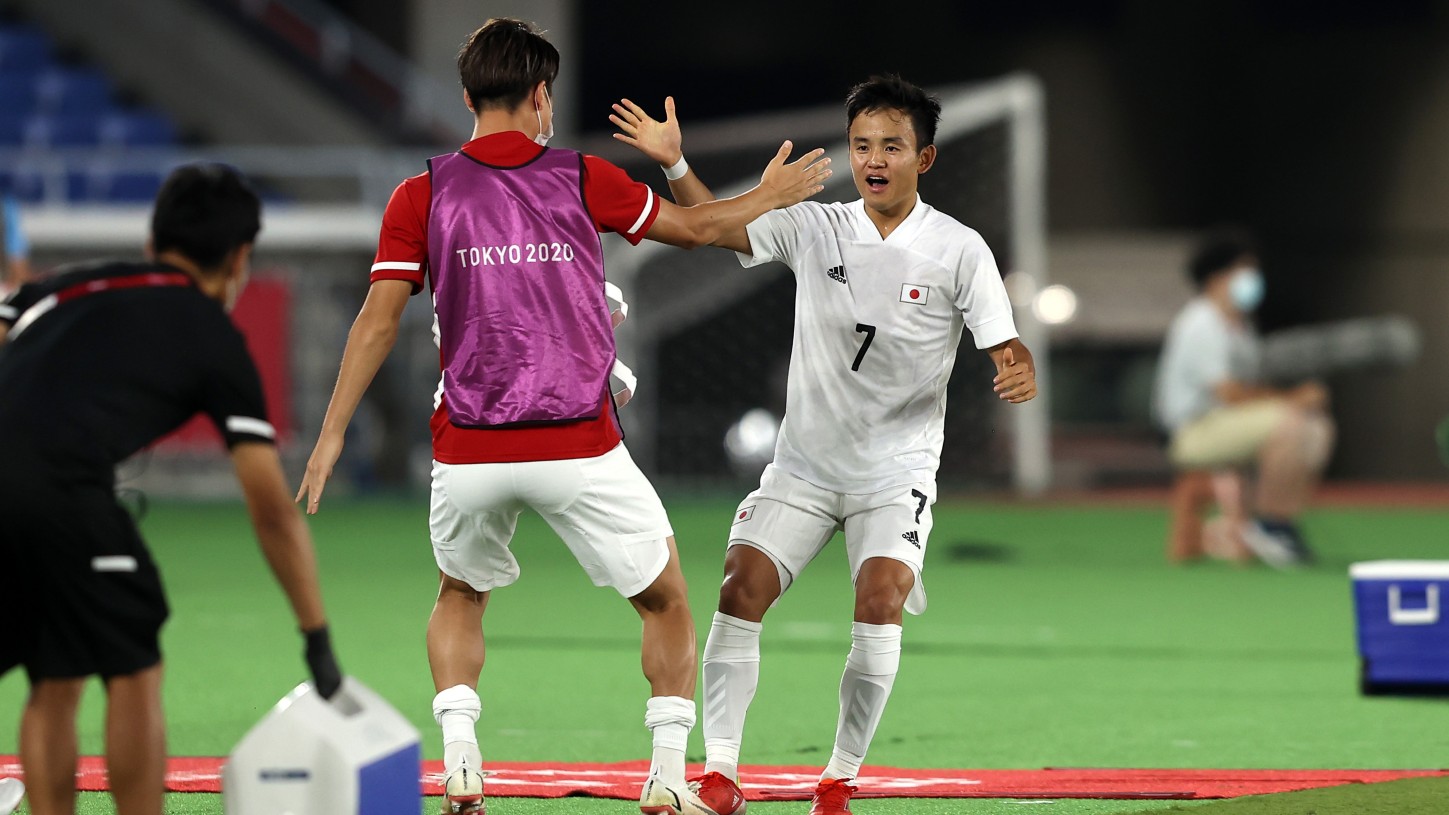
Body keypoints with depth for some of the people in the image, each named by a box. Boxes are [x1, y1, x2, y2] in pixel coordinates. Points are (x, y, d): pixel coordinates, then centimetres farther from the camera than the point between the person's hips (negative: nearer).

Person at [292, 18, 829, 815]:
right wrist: (767, 197, 33)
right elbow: (693, 227, 14)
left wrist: (330, 436, 2)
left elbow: (378, 321, -3)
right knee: (666, 599, 16)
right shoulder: (582, 180, 1)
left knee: (460, 596, 26)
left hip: (469, 451, 2)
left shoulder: (421, 196, 1)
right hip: (580, 449, -2)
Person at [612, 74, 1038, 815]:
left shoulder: (959, 251, -6)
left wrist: (1019, 373, -32)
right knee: (740, 588, -13)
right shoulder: (814, 229, 1)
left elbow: (1007, 348, -9)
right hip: (803, 467, 3)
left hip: (897, 472, -2)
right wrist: (674, 164, -15)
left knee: (880, 597, -22)